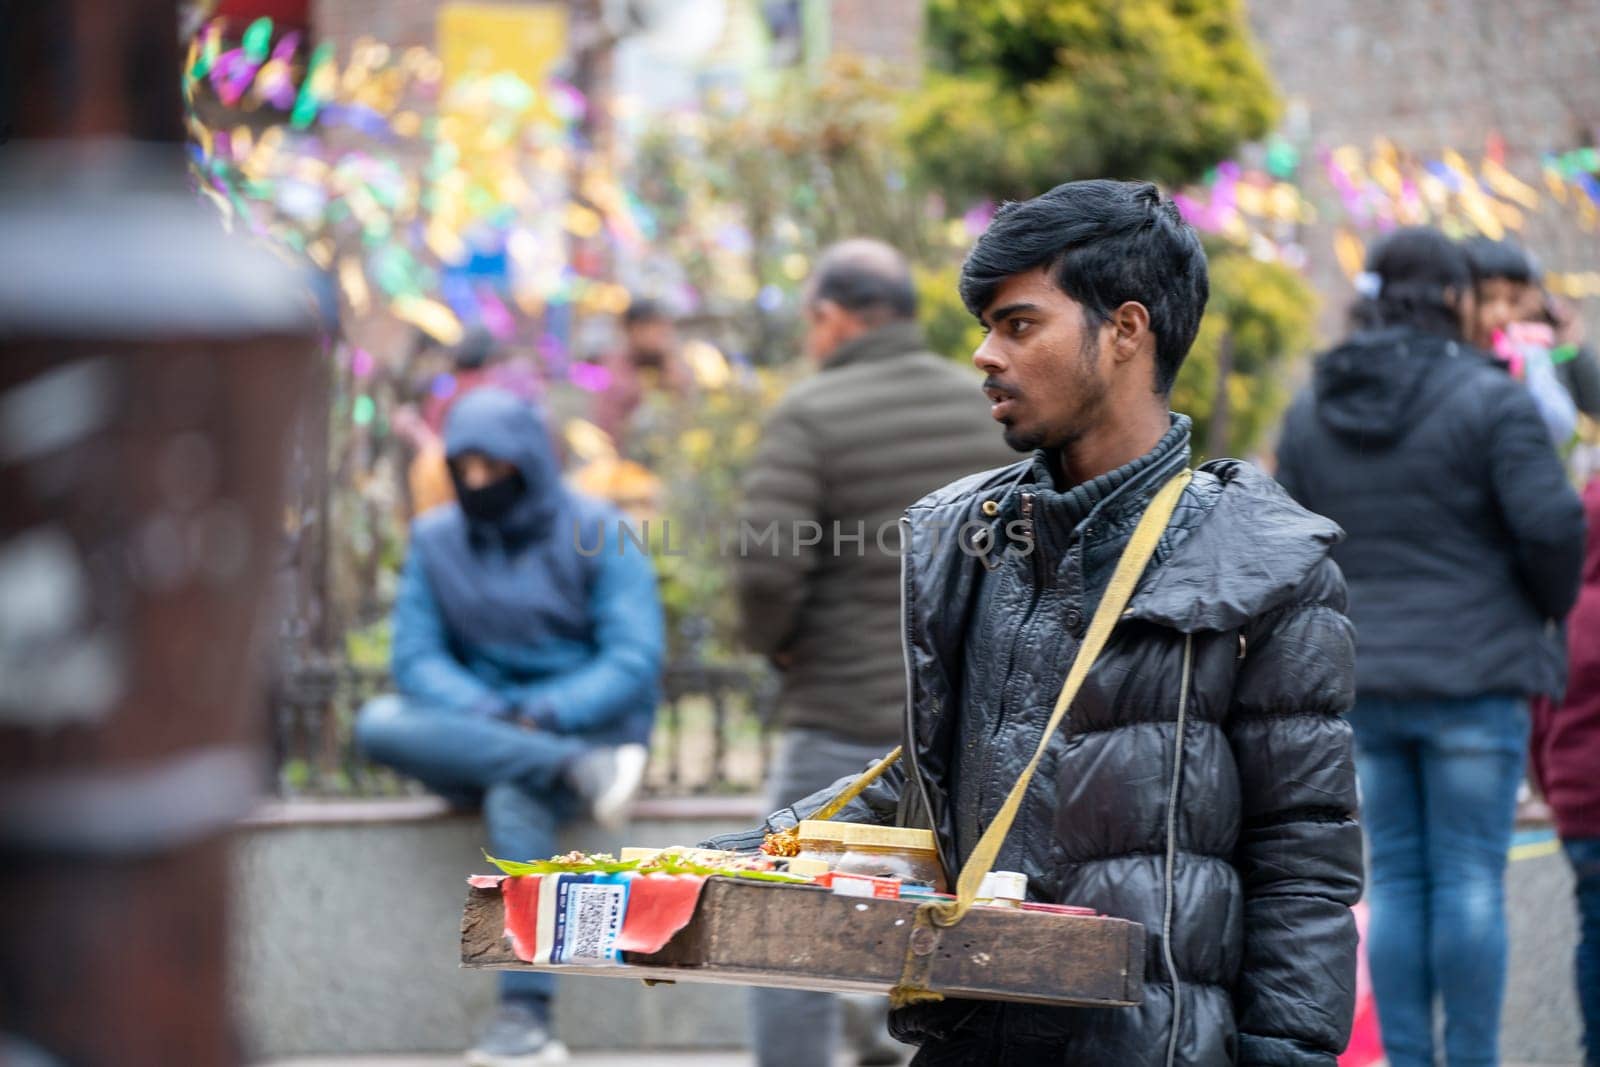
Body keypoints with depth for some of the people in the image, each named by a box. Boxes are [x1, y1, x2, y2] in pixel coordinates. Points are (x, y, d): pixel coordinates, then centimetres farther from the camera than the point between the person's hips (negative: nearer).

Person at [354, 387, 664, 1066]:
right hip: (473, 734, 4)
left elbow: (634, 660, -10)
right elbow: (416, 655, 0)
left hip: (584, 725, -4)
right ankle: (581, 775, -35)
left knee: (514, 796, -37)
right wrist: (483, 716, -20)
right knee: (379, 724, -27)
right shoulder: (436, 540, 6)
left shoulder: (595, 535, -4)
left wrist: (544, 716, -24)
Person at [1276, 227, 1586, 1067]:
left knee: (1395, 880, 9)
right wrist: (1550, 604, 4)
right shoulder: (1489, 399, -9)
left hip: (1366, 681, 5)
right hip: (1474, 675, -5)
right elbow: (1550, 522, -14)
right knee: (1471, 879, 0)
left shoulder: (1311, 412, 8)